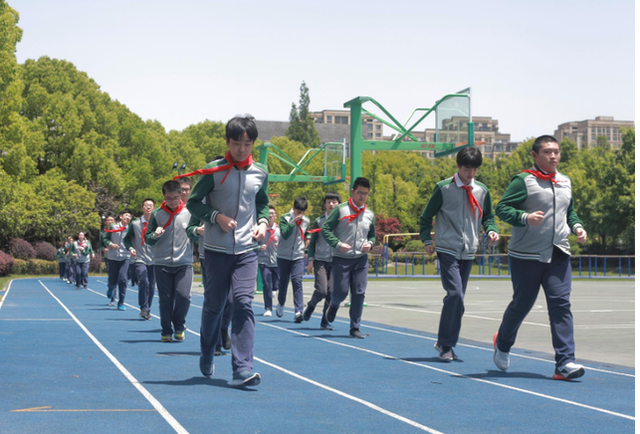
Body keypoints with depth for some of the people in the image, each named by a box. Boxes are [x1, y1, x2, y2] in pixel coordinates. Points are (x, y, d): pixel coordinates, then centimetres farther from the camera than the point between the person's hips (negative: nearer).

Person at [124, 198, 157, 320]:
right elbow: (127, 238, 9)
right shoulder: (135, 224, 1)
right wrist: (130, 248, -8)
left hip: (153, 260, 2)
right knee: (144, 282, -20)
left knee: (151, 286, 6)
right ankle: (144, 309, -9)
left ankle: (147, 311, 21)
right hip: (139, 259, -2)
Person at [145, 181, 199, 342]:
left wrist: (196, 231, -22)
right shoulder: (157, 214, 5)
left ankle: (179, 327, 11)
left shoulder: (189, 213, 2)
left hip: (184, 263, -1)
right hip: (162, 263, 1)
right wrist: (155, 235, -14)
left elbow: (195, 235, 1)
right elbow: (147, 239, 8)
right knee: (165, 299, 2)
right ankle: (166, 331, 14)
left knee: (183, 295, -11)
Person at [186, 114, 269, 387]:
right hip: (217, 249, -1)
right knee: (214, 305, 10)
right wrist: (217, 216, -16)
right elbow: (193, 202, -1)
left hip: (247, 250, 1)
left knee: (243, 303, -13)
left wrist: (263, 222, 1)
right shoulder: (214, 170, -5)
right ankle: (207, 355, 36)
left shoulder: (260, 173, 5)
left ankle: (242, 369, -16)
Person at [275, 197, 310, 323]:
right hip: (284, 256, -1)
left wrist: (306, 247, 16)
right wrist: (294, 221, -23)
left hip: (298, 256, 1)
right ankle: (281, 304, 36)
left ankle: (299, 311, -18)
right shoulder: (285, 218, -8)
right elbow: (285, 234, -22)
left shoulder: (306, 221, 5)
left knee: (297, 281, -12)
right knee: (283, 281, 10)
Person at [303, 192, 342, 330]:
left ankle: (325, 321, 10)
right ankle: (310, 306, 21)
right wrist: (310, 260, 3)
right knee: (322, 290, -11)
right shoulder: (319, 221, 4)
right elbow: (312, 242, 9)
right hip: (320, 260, -1)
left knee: (332, 291, -3)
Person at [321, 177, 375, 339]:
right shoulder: (341, 210, -5)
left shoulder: (369, 215, 10)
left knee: (359, 293, -3)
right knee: (341, 292, -4)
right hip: (341, 259, -4)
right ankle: (334, 304, 33)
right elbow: (325, 229, -8)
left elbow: (372, 235, 23)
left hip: (361, 259, 4)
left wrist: (370, 244, 0)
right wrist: (338, 244, -19)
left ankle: (355, 327, 6)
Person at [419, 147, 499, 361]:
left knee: (457, 298, 9)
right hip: (447, 250, -5)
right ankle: (445, 344, -9)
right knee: (455, 294, -18)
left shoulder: (482, 191, 8)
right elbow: (426, 217, 4)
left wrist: (491, 230, 0)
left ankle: (445, 343, 19)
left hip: (468, 253, 5)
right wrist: (427, 240, -6)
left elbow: (488, 216, 20)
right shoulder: (443, 188, -4)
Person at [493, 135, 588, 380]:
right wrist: (525, 217, -27)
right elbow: (502, 208, -11)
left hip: (558, 255, 5)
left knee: (561, 303, -8)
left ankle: (565, 363, -11)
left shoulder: (565, 182, 14)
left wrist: (577, 227, 8)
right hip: (526, 256, -4)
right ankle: (502, 344, 36)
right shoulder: (523, 181, -6)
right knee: (522, 304, 7)